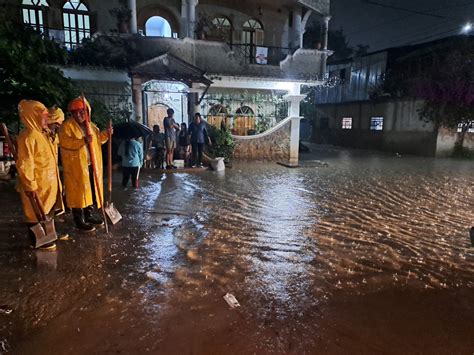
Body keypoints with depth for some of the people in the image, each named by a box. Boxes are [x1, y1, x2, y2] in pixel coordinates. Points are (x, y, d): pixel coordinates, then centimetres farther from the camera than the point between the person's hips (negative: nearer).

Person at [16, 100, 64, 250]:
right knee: (36, 214, 4)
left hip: (48, 183, 10)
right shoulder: (28, 137, -19)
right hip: (38, 185, -10)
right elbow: (25, 165, -22)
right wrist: (30, 187, -22)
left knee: (48, 211, 20)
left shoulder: (40, 134, 12)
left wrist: (54, 180, 22)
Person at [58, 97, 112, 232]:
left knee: (91, 190, 14)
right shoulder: (67, 126, -7)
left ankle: (89, 215, 28)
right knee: (78, 192, -2)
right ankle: (79, 221, 6)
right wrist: (83, 140, -31)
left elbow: (98, 139, 23)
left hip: (92, 164, 7)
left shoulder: (91, 126, 14)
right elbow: (64, 142, -20)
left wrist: (105, 134, 3)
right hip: (76, 166, -7)